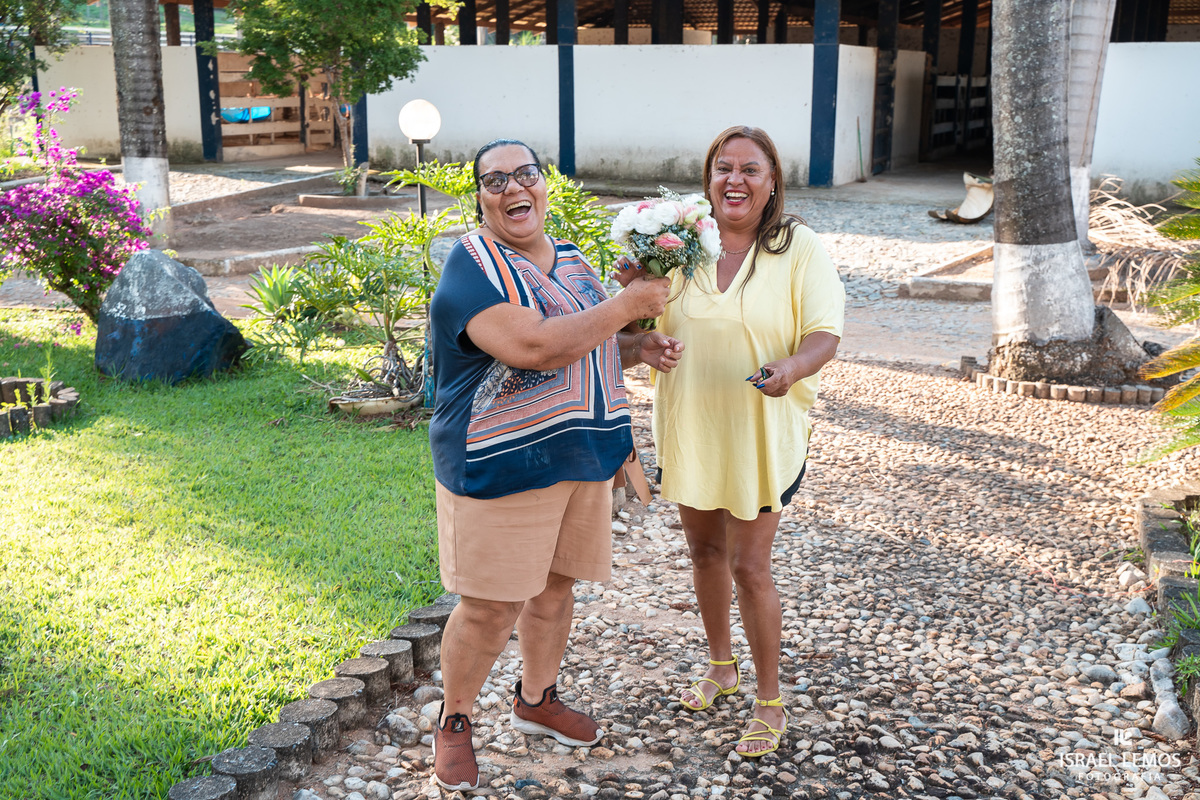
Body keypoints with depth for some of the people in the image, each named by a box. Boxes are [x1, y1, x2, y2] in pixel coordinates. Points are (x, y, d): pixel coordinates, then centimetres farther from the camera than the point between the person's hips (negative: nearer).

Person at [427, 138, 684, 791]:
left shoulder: (570, 260, 11)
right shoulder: (473, 264, -15)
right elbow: (533, 348, -29)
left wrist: (638, 347, 2)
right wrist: (627, 306, -21)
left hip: (580, 458, 7)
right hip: (501, 464, -7)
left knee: (554, 588, 19)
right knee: (491, 608, 1)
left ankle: (536, 700, 41)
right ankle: (453, 721, 25)